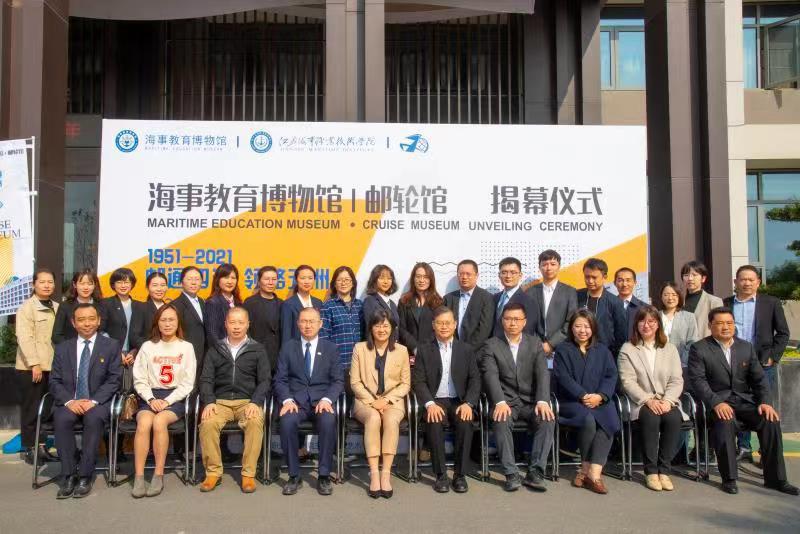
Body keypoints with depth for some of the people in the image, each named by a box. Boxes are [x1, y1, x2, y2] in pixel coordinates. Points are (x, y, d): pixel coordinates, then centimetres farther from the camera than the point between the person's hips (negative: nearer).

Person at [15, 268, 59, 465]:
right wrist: (34, 363, -20)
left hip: (51, 366, 5)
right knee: (31, 409, 1)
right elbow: (24, 337, -14)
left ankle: (41, 444, 18)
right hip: (30, 367, -5)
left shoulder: (57, 307, 13)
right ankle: (28, 448, 10)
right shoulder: (27, 307, -6)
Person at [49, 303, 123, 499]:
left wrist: (93, 401, -16)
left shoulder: (111, 346, 7)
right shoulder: (63, 348, 14)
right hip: (70, 403, 2)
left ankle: (85, 476, -27)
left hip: (98, 403, -2)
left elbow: (114, 379, -2)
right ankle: (68, 475, -22)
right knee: (61, 418, -31)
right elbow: (55, 381, 7)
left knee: (94, 418, -35)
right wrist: (69, 401, -13)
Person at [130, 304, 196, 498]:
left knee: (159, 421, -32)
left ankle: (159, 475, -23)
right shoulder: (147, 347, 13)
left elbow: (187, 384, 2)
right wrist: (151, 400, -10)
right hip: (150, 397, 2)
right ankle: (139, 478, -27)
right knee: (143, 423, -31)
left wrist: (167, 401, -11)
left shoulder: (186, 347, 8)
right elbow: (139, 381, 8)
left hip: (175, 398, -1)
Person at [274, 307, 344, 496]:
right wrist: (287, 400, -11)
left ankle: (324, 476, -19)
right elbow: (280, 379, 8)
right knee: (287, 421, -33)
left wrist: (327, 399, -13)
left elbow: (338, 380, 6)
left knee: (328, 421, -33)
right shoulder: (288, 347, 14)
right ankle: (294, 476, -18)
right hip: (296, 400, 0)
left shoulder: (331, 348, 12)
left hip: (321, 401, 0)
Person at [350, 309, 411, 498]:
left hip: (392, 401, 0)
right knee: (373, 418, -34)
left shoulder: (401, 351, 6)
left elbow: (405, 384, 5)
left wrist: (386, 399, -10)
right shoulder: (360, 348, 4)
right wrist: (372, 401, -11)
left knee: (391, 420, -34)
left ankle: (386, 473, -33)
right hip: (366, 400, 0)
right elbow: (355, 382, 2)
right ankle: (374, 474, -34)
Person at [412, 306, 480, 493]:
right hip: (435, 402, -1)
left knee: (465, 422, -30)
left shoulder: (466, 349, 12)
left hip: (459, 402, 1)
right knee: (433, 423, -31)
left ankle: (460, 475, -16)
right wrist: (430, 404, -16)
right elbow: (418, 381, 1)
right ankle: (441, 474, -18)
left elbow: (475, 380, 5)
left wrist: (468, 403, -12)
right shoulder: (424, 350, 9)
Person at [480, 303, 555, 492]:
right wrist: (500, 402, -28)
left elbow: (542, 374, -3)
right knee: (501, 421, -32)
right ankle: (511, 473, -23)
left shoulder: (535, 343, 9)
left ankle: (535, 472, -21)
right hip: (506, 401, -2)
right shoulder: (491, 346, 3)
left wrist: (542, 401, -20)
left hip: (531, 401, 2)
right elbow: (491, 376, -11)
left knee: (548, 419, -27)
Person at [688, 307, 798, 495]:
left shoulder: (746, 347, 14)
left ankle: (775, 478, -7)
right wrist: (716, 403, -24)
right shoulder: (699, 349, -1)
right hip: (717, 402, -4)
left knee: (771, 420, -21)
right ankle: (729, 478, -19)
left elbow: (759, 378, 11)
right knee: (725, 422, -34)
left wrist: (765, 402, -7)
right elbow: (698, 380, -10)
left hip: (745, 401, 4)